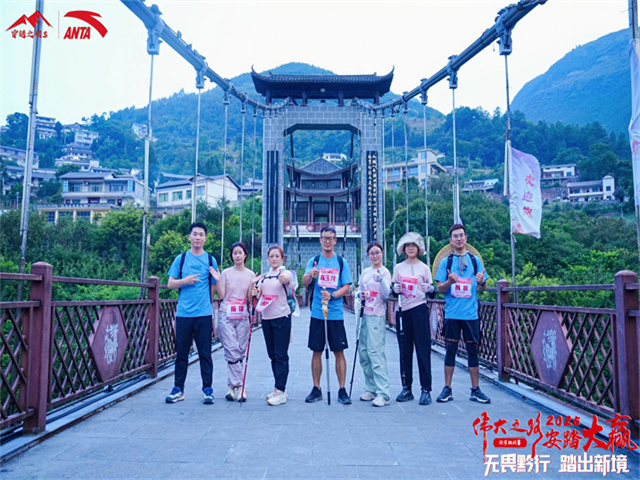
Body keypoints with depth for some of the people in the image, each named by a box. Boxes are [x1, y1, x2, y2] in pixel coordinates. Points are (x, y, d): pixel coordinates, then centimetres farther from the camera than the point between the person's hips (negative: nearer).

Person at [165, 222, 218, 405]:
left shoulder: (211, 260, 7)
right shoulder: (181, 259, 8)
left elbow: (213, 287, 9)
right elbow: (170, 284, 7)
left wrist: (209, 305, -1)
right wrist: (185, 281, -11)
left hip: (204, 314, -1)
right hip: (183, 313, 1)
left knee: (205, 353, 3)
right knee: (181, 353, 7)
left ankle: (208, 389, 10)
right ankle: (178, 389, 17)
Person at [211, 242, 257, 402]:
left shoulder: (250, 274, 9)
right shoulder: (226, 273, 5)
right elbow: (221, 295, 1)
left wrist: (253, 285, -10)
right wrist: (218, 281, -11)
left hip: (242, 316, 2)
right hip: (226, 315, -2)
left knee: (241, 352, 1)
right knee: (232, 351, -10)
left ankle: (232, 385, 9)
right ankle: (238, 385, -5)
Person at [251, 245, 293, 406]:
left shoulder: (286, 272, -7)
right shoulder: (265, 276, 14)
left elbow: (285, 279, -31)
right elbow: (257, 292, 8)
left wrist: (283, 277, -54)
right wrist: (254, 292, -16)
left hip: (282, 318, -7)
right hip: (266, 318, 7)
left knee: (281, 355, -6)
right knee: (272, 355, 12)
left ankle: (281, 392, -3)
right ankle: (279, 388, 22)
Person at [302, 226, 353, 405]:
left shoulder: (341, 262, 5)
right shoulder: (313, 261, 6)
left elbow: (347, 287, 0)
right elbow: (304, 282, -8)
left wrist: (331, 295, -18)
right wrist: (310, 274, -30)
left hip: (336, 314, -1)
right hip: (317, 314, 1)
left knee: (339, 352, 1)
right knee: (316, 351, 6)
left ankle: (342, 390, 10)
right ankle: (316, 389, 17)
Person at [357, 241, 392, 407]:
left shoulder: (385, 272, -4)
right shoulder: (365, 272, 15)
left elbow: (387, 295, -15)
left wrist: (381, 280, -31)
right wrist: (360, 295, 2)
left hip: (377, 316, -7)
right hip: (364, 314, 7)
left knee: (376, 351, -13)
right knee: (363, 352, 9)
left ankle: (383, 394, -10)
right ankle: (371, 388, 21)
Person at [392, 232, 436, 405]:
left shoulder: (424, 268, 4)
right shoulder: (398, 268, 12)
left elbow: (432, 293, 2)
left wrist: (430, 289, -20)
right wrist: (395, 290, -7)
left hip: (419, 310, -3)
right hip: (402, 311, 3)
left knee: (423, 350, -5)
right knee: (405, 351, 7)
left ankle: (426, 390, 1)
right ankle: (406, 389, 15)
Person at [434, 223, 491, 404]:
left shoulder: (475, 260, 6)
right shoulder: (446, 262, 4)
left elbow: (482, 288, 8)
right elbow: (440, 288, 1)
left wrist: (481, 282, -15)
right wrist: (450, 281, -19)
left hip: (471, 313, 1)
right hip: (452, 314, -1)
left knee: (472, 350, 5)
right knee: (450, 350, 3)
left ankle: (475, 390, 15)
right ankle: (447, 390, 11)